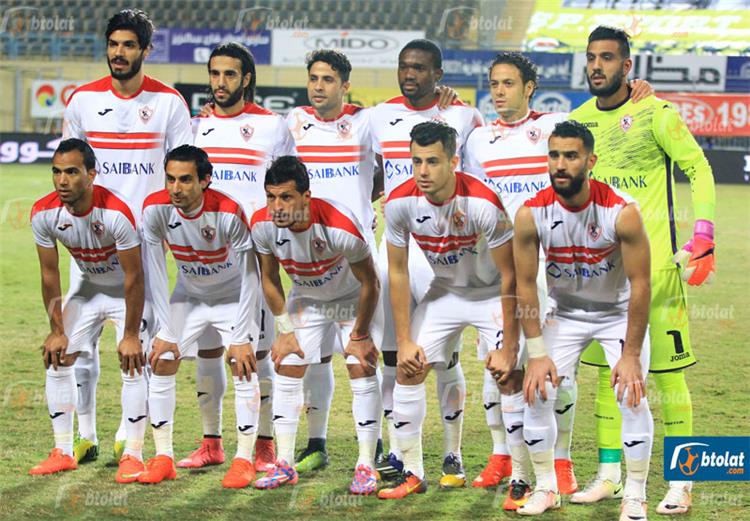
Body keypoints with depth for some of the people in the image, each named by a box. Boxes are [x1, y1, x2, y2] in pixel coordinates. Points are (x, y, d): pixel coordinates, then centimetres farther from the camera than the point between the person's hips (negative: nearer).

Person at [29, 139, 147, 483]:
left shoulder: (116, 213, -34)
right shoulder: (44, 213, -20)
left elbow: (133, 278, -26)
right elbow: (49, 275, -8)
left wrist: (130, 335, -23)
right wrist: (57, 330, -6)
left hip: (127, 290, -5)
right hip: (89, 287, 5)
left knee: (132, 365, -16)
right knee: (57, 359, -1)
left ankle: (133, 455, -8)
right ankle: (63, 452, 9)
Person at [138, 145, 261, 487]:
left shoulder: (229, 213, -32)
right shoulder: (156, 208, -24)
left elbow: (249, 276, -24)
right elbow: (156, 272, -16)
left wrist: (241, 339, -25)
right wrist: (166, 332, -18)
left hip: (233, 296, -3)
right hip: (188, 295, 3)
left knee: (243, 368, -14)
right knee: (161, 364, -6)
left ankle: (244, 460, -4)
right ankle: (163, 458, 3)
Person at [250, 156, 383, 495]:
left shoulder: (340, 226, -38)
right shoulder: (263, 225, -27)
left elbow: (369, 283, -23)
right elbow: (269, 280, -7)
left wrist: (359, 335, -14)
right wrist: (287, 331, -4)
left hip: (353, 299, -4)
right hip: (306, 299, 4)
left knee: (362, 369, -12)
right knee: (287, 368, -2)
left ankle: (366, 466, -6)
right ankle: (284, 465, 5)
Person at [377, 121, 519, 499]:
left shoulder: (483, 204, -31)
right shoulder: (400, 202, -19)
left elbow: (509, 277, -23)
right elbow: (397, 272, -6)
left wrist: (507, 348, -22)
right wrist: (404, 340, -8)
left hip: (492, 294, -4)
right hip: (445, 290, 4)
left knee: (509, 378, -18)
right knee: (408, 369, -3)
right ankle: (413, 474, 9)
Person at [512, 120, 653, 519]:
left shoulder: (622, 212, -28)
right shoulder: (531, 214, -21)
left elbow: (640, 284, -22)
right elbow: (525, 285, -12)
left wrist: (631, 355, -21)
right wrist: (536, 354, -14)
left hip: (619, 311, -2)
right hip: (565, 312, 2)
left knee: (632, 395, -16)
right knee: (536, 392, -8)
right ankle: (546, 489, 10)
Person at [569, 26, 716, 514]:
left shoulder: (656, 114, -7)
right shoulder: (579, 121, 9)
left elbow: (698, 168, -5)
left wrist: (704, 234, -12)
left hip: (655, 259, -5)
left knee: (668, 372, -3)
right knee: (606, 368, 7)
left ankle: (681, 481, 3)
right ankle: (609, 474, 16)